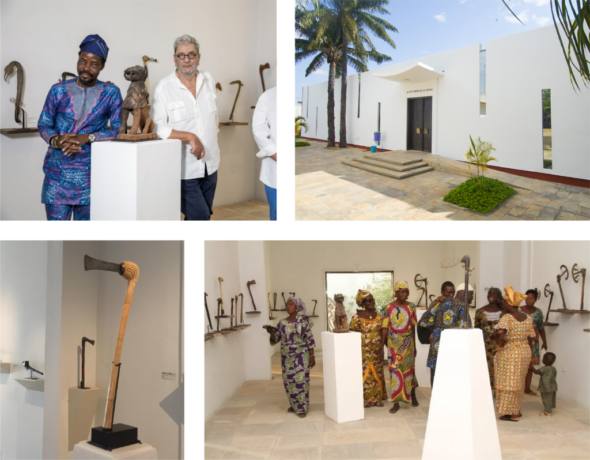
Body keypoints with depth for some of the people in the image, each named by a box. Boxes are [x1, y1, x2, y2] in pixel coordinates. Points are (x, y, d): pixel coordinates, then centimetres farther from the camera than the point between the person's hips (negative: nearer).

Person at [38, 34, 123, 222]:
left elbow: (118, 129, -5)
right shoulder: (59, 91, 3)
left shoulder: (111, 93, 1)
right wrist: (56, 141, -15)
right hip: (57, 171, 0)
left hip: (90, 173, 0)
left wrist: (86, 138, -17)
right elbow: (43, 125, 7)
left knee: (85, 218, 10)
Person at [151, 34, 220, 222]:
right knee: (200, 217, -11)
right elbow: (158, 128, -15)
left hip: (210, 164, 6)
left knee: (204, 215, 14)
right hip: (185, 169, -6)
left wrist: (208, 143, 10)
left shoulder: (208, 80, 8)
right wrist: (190, 137, -20)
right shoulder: (164, 87, -9)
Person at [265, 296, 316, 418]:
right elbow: (275, 339, 5)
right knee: (289, 381, 8)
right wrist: (271, 332, -16)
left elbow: (310, 339, -5)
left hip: (301, 355, -4)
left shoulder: (303, 320, -7)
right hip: (286, 356, 4)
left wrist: (312, 356, -8)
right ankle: (294, 405, 25)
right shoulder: (282, 323, 4)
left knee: (301, 381, -6)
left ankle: (302, 408, 2)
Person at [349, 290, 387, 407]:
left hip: (376, 351, 5)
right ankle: (365, 399, 9)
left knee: (377, 374, 10)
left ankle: (377, 398, 20)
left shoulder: (378, 316, 5)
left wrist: (381, 348, 4)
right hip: (363, 351, -5)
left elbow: (382, 333, 10)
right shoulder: (357, 317, -10)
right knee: (364, 374, 0)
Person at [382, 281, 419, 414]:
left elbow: (413, 327, 6)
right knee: (395, 370, -2)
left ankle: (413, 396, 31)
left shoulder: (411, 307, 0)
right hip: (393, 343, -1)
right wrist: (381, 345, -6)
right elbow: (385, 328, -2)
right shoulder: (389, 307, -3)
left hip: (407, 342, 1)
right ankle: (396, 402, 4)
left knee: (408, 368, 9)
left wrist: (414, 345, 8)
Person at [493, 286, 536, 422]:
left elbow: (500, 332, -32)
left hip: (508, 354, -7)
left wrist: (499, 342, -13)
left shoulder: (507, 318, -16)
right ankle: (516, 410, 27)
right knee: (518, 382, 18)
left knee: (507, 383, 3)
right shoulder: (528, 318, 3)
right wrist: (526, 353, 17)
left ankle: (511, 413, 7)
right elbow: (530, 339, 8)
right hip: (524, 353, 7)